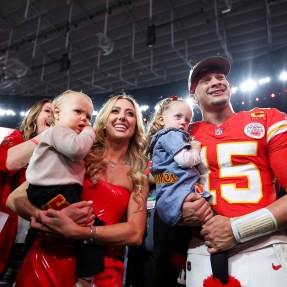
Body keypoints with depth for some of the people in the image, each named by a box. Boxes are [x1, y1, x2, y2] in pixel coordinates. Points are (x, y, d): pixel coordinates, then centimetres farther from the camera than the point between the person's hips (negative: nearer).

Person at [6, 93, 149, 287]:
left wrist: (76, 232, -21)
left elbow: (136, 233, -8)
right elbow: (16, 198, -1)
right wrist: (46, 216, -23)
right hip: (52, 259, 0)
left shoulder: (139, 176, 5)